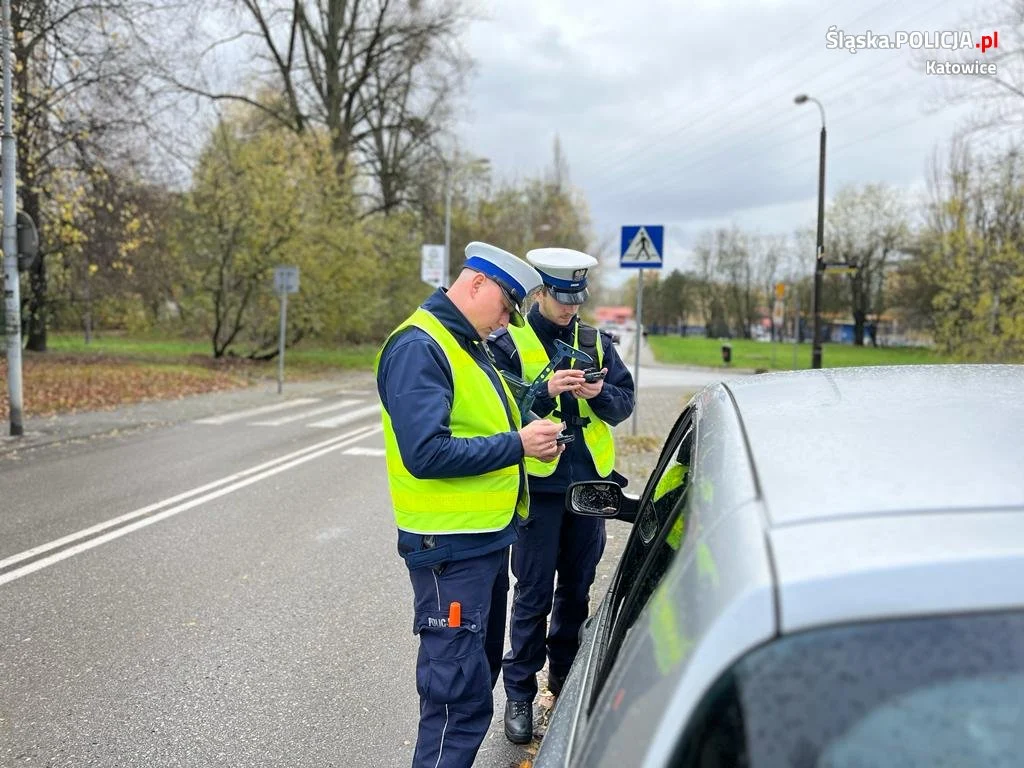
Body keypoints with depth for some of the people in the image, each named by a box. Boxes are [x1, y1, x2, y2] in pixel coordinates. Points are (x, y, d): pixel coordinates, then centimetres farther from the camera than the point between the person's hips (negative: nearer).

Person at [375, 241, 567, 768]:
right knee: (460, 691, -5)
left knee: (479, 671, 20)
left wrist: (531, 439, 1)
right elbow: (425, 453, -27)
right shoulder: (418, 348, -17)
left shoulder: (469, 345, 14)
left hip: (488, 536, 10)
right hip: (450, 545, -10)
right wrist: (517, 444, -22)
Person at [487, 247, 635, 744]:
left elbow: (624, 403, 6)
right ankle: (520, 693, 12)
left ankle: (565, 675, 33)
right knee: (534, 594, 0)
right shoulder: (507, 344, -4)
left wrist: (600, 394, -15)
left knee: (577, 587, 16)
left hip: (589, 481, 4)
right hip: (540, 485, -4)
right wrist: (546, 391, -26)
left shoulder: (596, 343, 8)